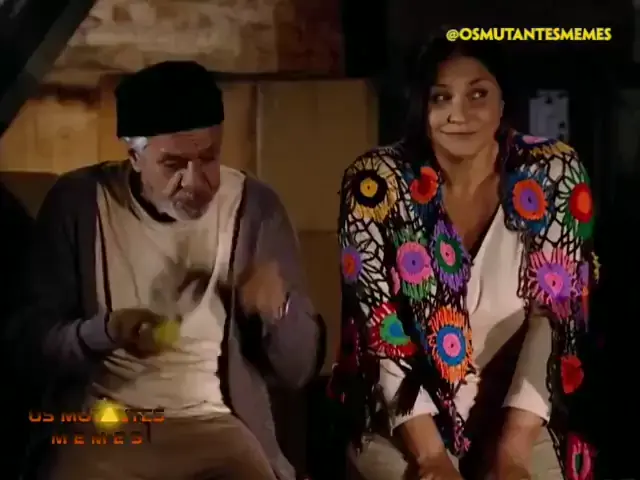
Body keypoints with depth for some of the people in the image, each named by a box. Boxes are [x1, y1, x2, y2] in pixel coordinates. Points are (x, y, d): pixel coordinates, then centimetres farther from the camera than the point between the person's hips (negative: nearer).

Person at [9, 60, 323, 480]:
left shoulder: (256, 208, -2)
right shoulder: (77, 203, -3)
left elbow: (299, 368, 2)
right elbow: (33, 339, 0)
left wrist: (278, 310, -20)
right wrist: (103, 332, -20)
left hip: (218, 426, 0)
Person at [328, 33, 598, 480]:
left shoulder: (556, 174, -6)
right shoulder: (376, 183, -9)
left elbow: (555, 316, -9)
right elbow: (380, 328, -10)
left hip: (516, 415, 1)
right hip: (400, 418, -1)